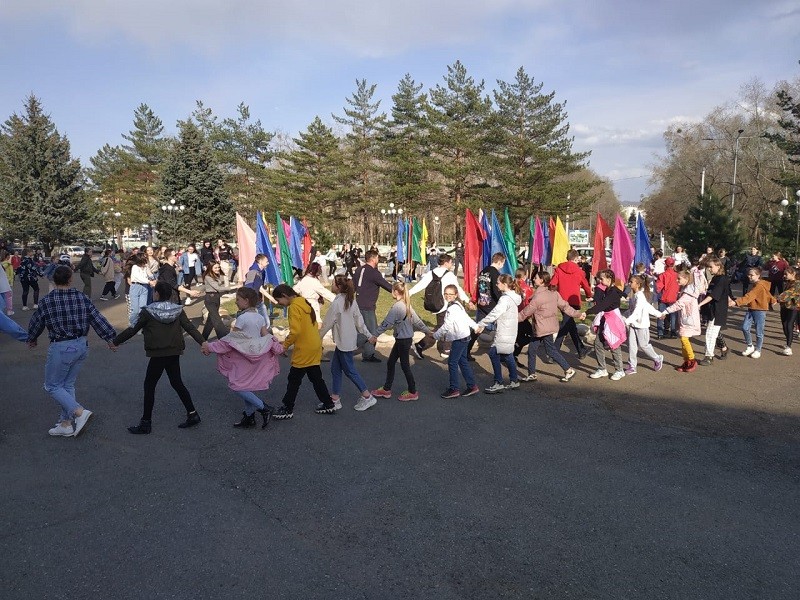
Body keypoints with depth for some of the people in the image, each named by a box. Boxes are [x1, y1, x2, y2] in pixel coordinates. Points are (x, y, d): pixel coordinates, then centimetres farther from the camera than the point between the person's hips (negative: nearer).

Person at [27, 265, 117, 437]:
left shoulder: (47, 301, -11)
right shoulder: (82, 298, -3)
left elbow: (35, 323, 5)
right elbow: (98, 319, -1)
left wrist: (31, 339, 24)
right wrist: (110, 339, 8)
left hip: (61, 348, -5)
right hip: (82, 345, 5)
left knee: (52, 386, 8)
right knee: (68, 384, 17)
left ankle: (79, 412, -9)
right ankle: (66, 424, 21)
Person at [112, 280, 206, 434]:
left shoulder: (147, 312, -8)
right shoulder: (178, 310, 3)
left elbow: (132, 330, -3)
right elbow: (190, 327, -2)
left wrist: (115, 342, 8)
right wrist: (202, 342, -3)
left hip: (158, 355, -5)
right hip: (174, 353, 5)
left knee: (149, 386, 5)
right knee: (177, 383, 17)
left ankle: (146, 423, 9)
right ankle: (192, 414, 16)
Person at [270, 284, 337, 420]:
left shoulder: (294, 307, -16)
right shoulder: (304, 303, 12)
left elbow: (295, 331, -24)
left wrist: (285, 345, -11)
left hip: (304, 350, -9)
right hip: (315, 347, 9)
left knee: (294, 379, 2)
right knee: (316, 377, 16)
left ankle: (287, 409, 11)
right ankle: (328, 405, 22)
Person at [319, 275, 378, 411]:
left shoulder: (336, 303, -20)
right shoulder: (350, 300, 5)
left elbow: (327, 323, -13)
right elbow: (359, 320, 8)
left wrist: (318, 337, 0)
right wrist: (368, 334, 15)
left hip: (344, 342, -9)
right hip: (350, 339, 9)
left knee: (349, 370, 2)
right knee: (335, 368, 14)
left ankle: (367, 397, 8)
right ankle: (335, 399, 20)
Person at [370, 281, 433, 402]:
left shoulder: (396, 307, -21)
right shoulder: (407, 305, 6)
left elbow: (386, 323, -22)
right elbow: (417, 320, 11)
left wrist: (375, 335, -18)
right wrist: (427, 331, 21)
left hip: (403, 340, -9)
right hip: (407, 338, 9)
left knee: (404, 365, 4)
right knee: (390, 362, 15)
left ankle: (412, 392, 17)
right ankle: (386, 389, 23)